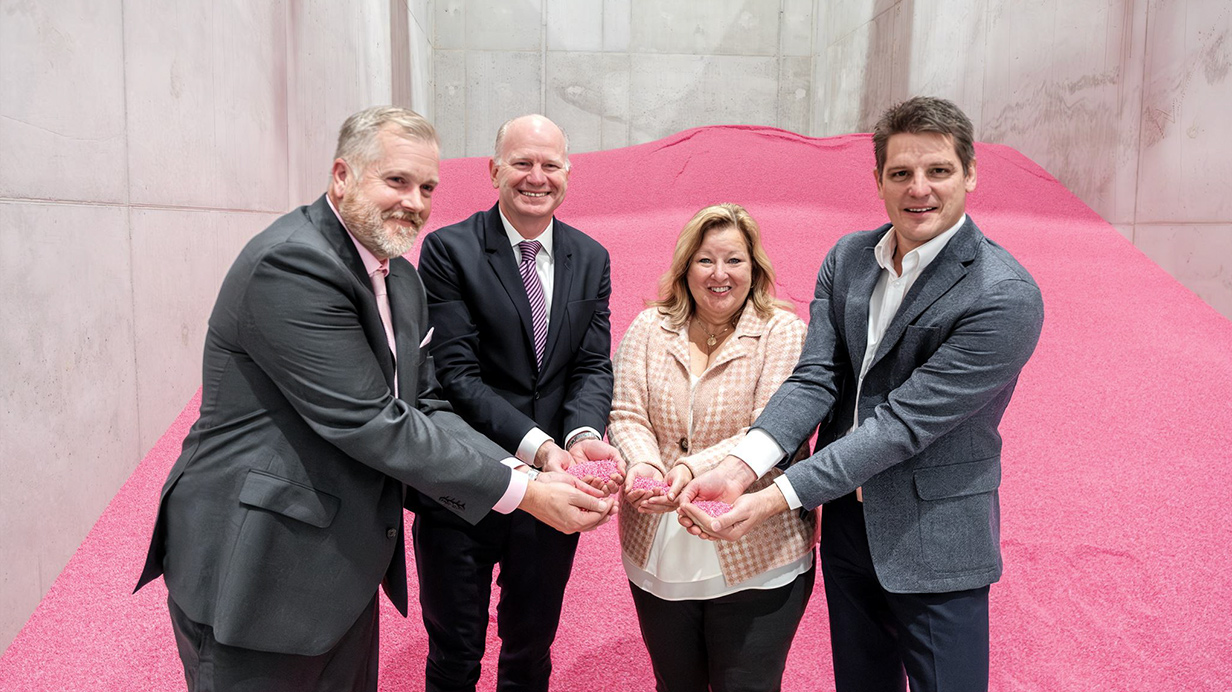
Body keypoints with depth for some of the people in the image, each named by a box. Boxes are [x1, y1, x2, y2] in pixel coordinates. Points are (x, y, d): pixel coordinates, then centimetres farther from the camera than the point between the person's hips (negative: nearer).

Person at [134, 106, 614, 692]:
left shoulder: (402, 280, 7)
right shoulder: (290, 264, -22)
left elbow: (423, 408, 5)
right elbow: (371, 423, -25)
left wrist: (527, 469, -9)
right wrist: (521, 493, -21)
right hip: (254, 573, -8)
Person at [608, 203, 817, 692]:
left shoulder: (784, 332, -6)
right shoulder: (649, 328, 4)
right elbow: (627, 413, -3)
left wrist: (695, 469, -29)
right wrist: (644, 464, -24)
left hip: (756, 561, -3)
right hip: (657, 557, 3)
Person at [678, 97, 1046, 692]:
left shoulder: (1006, 298, -21)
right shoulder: (847, 258, -1)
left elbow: (904, 422, -24)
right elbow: (815, 377, -8)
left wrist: (776, 499, -27)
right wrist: (741, 467, -24)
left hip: (933, 540, -5)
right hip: (847, 521, 6)